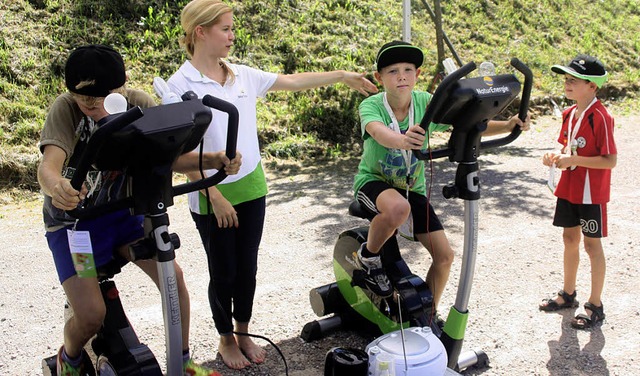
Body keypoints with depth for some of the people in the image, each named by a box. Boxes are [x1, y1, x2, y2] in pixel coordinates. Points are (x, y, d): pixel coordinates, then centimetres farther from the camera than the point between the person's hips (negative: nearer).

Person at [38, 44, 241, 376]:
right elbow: (49, 165, -37)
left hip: (121, 211, 3)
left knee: (173, 276, -13)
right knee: (91, 315, -17)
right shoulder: (65, 109, -22)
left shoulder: (138, 104, -13)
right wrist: (56, 187, -62)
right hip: (72, 221, -3)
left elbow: (169, 156, -11)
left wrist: (213, 160, -31)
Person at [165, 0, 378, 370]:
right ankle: (226, 339, 32)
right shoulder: (180, 85, -12)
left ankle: (243, 333, 35)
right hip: (211, 196, -5)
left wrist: (342, 75, 9)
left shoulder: (243, 75, 4)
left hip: (251, 188, 5)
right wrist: (214, 194, -16)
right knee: (224, 272, 9)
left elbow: (292, 81, 10)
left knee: (247, 268, 14)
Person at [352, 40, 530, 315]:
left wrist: (506, 126, -30)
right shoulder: (371, 105, -19)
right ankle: (368, 257, -10)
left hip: (413, 189, 4)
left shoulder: (426, 103, -10)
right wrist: (402, 140, -64)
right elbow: (378, 131, -42)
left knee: (444, 255, -1)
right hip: (373, 181, -4)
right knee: (398, 208, -41)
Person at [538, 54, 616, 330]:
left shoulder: (600, 117, -19)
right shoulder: (570, 114, 5)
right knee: (570, 239, 16)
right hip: (568, 189, 8)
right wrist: (556, 156, -4)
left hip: (591, 193, -7)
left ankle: (595, 306, 16)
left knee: (592, 245, 3)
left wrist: (573, 160, -25)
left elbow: (610, 160, -22)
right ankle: (568, 294, 33)